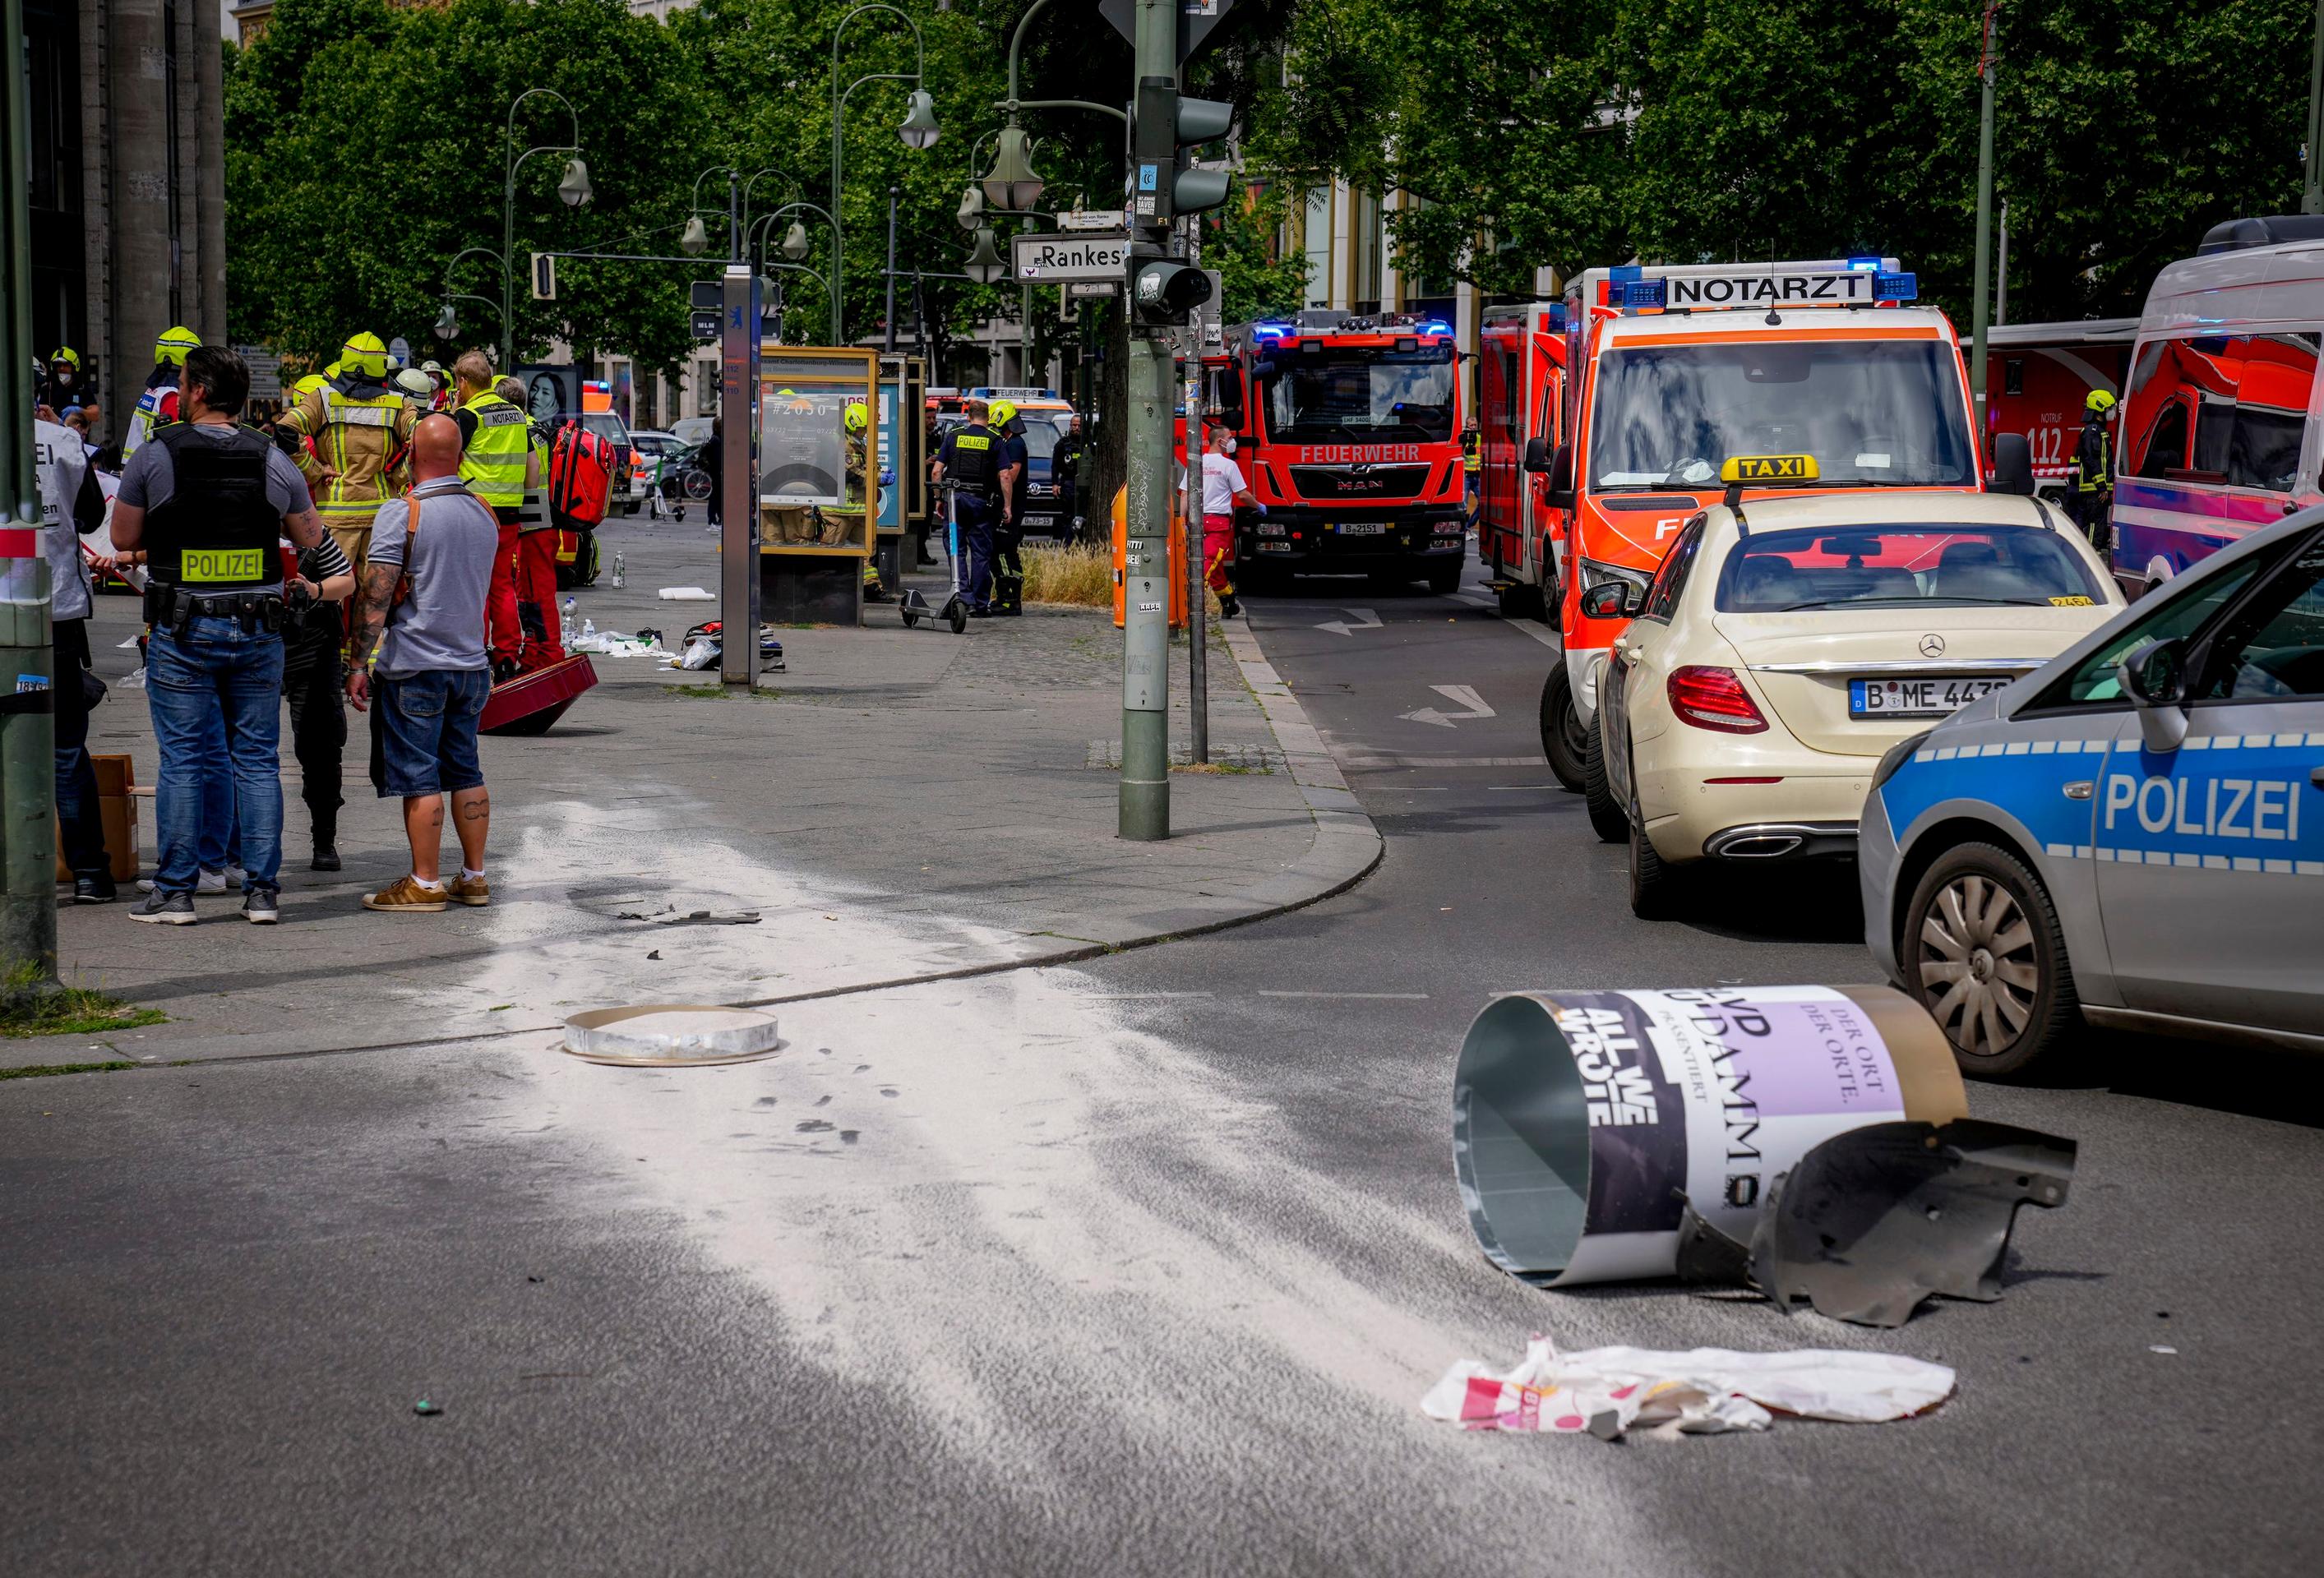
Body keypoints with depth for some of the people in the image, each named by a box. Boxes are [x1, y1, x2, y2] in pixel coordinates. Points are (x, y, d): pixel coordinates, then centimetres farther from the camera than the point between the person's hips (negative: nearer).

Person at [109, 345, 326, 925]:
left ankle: (175, 892, 5)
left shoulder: (156, 454, -4)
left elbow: (123, 537, 3)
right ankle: (262, 892, 7)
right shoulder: (273, 460, 2)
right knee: (258, 760, 7)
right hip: (258, 629, 2)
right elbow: (309, 538, 14)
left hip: (181, 631, -2)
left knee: (182, 761, 2)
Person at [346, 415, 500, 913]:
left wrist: (360, 664, -10)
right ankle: (473, 877, 17)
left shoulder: (401, 513, -13)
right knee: (466, 773, 13)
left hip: (414, 667, -6)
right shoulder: (485, 515, 7)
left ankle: (424, 884, 1)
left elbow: (376, 596, -14)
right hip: (471, 665, 6)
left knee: (418, 778, -1)